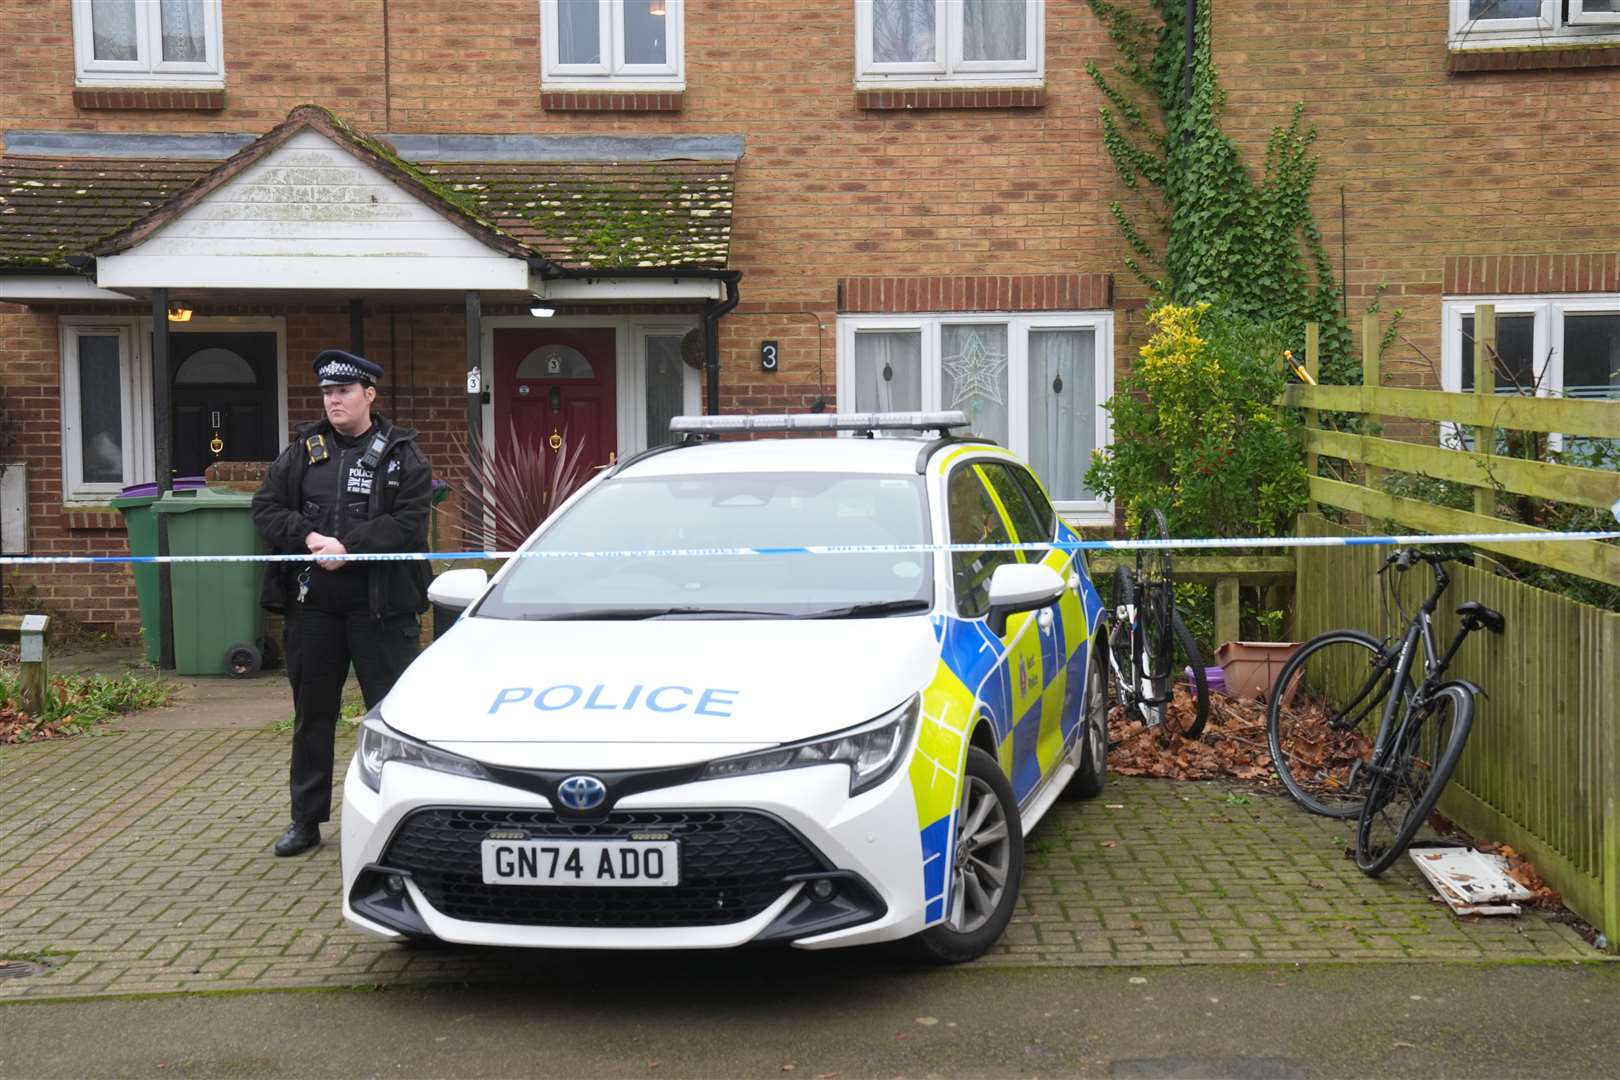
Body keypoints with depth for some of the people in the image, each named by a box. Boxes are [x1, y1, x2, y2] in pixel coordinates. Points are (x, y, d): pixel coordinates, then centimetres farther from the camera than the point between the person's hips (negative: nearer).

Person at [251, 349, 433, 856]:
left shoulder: (401, 454, -1)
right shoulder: (302, 452, 10)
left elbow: (409, 523, -11)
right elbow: (266, 508, 5)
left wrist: (349, 546, -20)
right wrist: (308, 538, -12)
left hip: (380, 604, -4)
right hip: (312, 604, 4)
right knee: (312, 713, 12)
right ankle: (306, 820, 23)